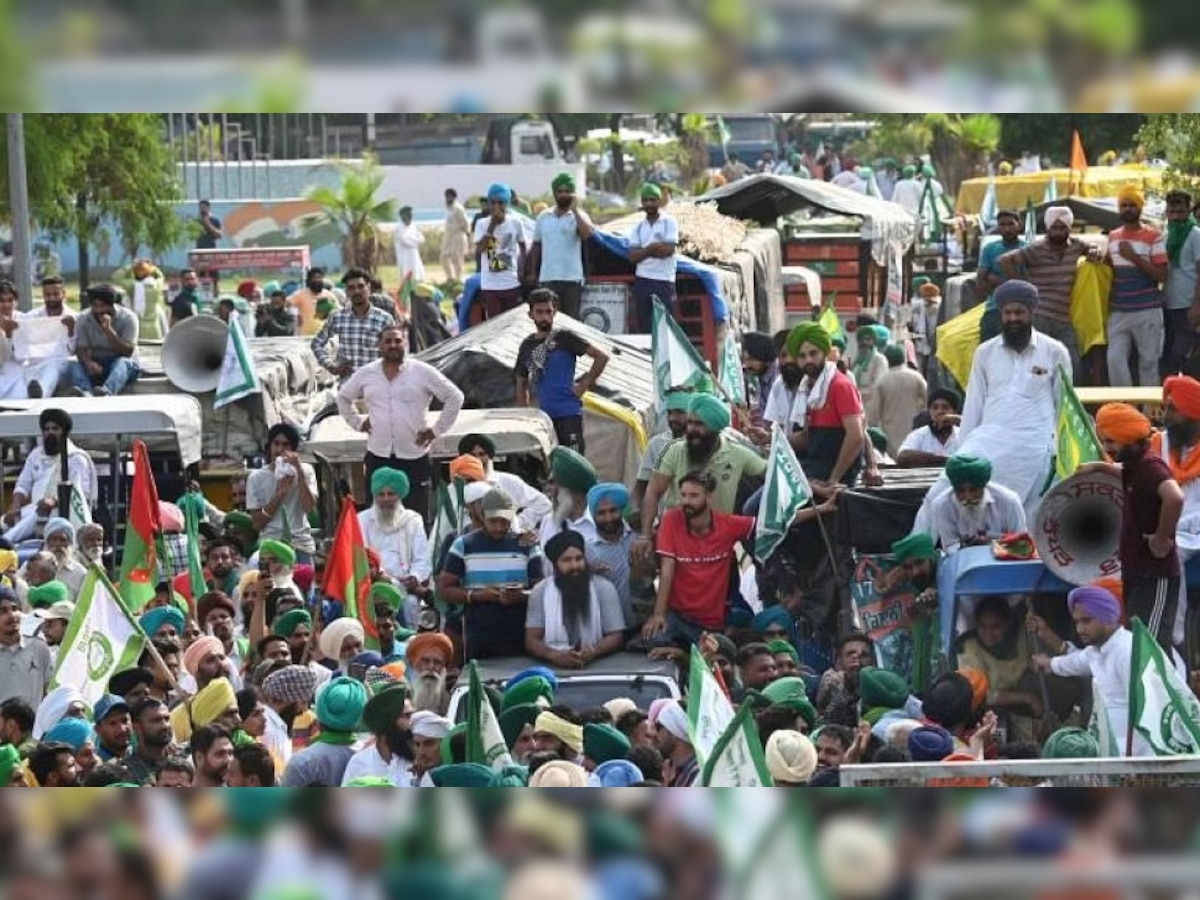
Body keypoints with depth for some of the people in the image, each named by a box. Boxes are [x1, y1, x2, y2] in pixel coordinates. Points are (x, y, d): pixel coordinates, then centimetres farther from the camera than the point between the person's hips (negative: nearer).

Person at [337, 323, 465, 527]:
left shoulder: (423, 372, -1)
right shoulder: (366, 374, 9)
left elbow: (455, 397, 2)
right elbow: (343, 397, 25)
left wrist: (437, 429, -1)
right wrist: (357, 423, 13)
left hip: (415, 457, -3)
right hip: (378, 457, 3)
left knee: (418, 515, -3)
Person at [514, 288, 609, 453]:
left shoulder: (564, 338, -2)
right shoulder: (527, 346, 13)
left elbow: (602, 357, -6)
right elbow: (522, 384, 23)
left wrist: (585, 385, -7)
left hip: (569, 413, -5)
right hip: (544, 415, 6)